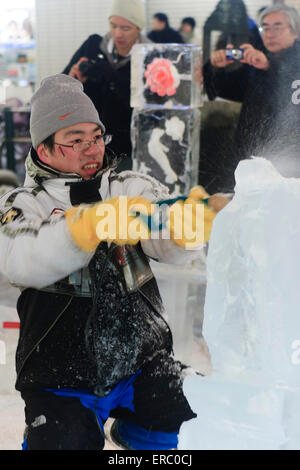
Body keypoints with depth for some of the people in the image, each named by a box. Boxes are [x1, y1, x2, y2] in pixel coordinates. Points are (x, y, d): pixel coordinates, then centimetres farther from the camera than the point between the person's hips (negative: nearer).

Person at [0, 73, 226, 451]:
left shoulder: (133, 188, 4)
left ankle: (133, 431, 17)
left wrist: (189, 223, -37)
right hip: (62, 382, -1)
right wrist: (94, 224, -40)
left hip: (143, 365, 2)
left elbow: (171, 248, -13)